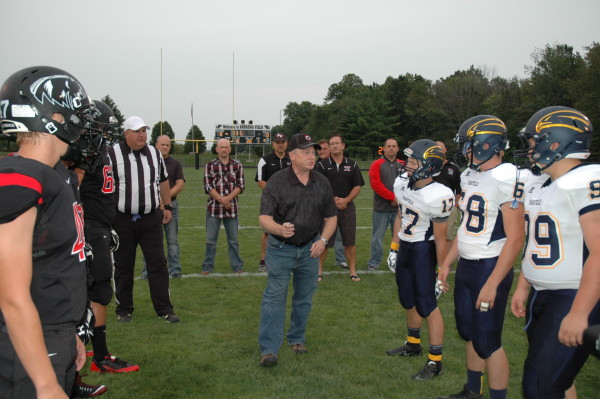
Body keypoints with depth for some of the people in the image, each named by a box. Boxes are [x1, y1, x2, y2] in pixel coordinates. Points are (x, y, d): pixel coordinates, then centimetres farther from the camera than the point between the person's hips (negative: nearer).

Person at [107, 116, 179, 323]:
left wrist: (167, 206, 17)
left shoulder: (155, 153, 9)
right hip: (122, 220, -3)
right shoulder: (112, 154, -5)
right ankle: (123, 310, 22)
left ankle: (164, 309, 8)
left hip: (151, 218, 3)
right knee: (123, 266, 8)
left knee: (158, 263, 1)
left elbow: (163, 181, 19)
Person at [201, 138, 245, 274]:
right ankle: (207, 266, 16)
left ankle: (237, 266, 18)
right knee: (211, 240, 6)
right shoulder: (210, 165, 2)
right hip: (213, 208, -1)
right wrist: (221, 199, -14)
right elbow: (208, 186, -4)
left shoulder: (237, 165, 4)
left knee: (233, 240, 9)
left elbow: (240, 185, -1)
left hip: (232, 208, 1)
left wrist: (228, 198, -15)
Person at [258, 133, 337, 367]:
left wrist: (323, 240, -6)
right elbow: (264, 218, -16)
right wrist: (280, 229, -37)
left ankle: (297, 339, 32)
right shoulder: (277, 182, -10)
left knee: (304, 299, 13)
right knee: (274, 297, -5)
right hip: (280, 249, -4)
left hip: (310, 249, 4)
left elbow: (331, 217, 11)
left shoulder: (322, 183, 3)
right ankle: (269, 349, 0)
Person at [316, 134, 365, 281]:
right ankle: (319, 270, 13)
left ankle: (352, 270, 15)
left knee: (350, 241, 5)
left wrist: (346, 200, -9)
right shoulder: (323, 165, 1)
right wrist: (332, 200, -13)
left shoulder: (352, 165, 7)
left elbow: (357, 186, 5)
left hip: (347, 207, 2)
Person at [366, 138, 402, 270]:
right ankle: (374, 262, 10)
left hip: (399, 208, 3)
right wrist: (392, 197, -13)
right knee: (377, 236, 1)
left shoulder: (403, 166, 10)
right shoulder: (377, 165, 0)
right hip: (381, 208, -3)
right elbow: (375, 184, -10)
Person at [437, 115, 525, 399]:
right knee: (469, 332, 19)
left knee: (488, 341, 1)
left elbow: (515, 238, -21)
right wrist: (447, 263, 16)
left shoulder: (507, 179, -19)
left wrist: (492, 283, -22)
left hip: (490, 268, -9)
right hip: (466, 266, 9)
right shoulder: (470, 177, 8)